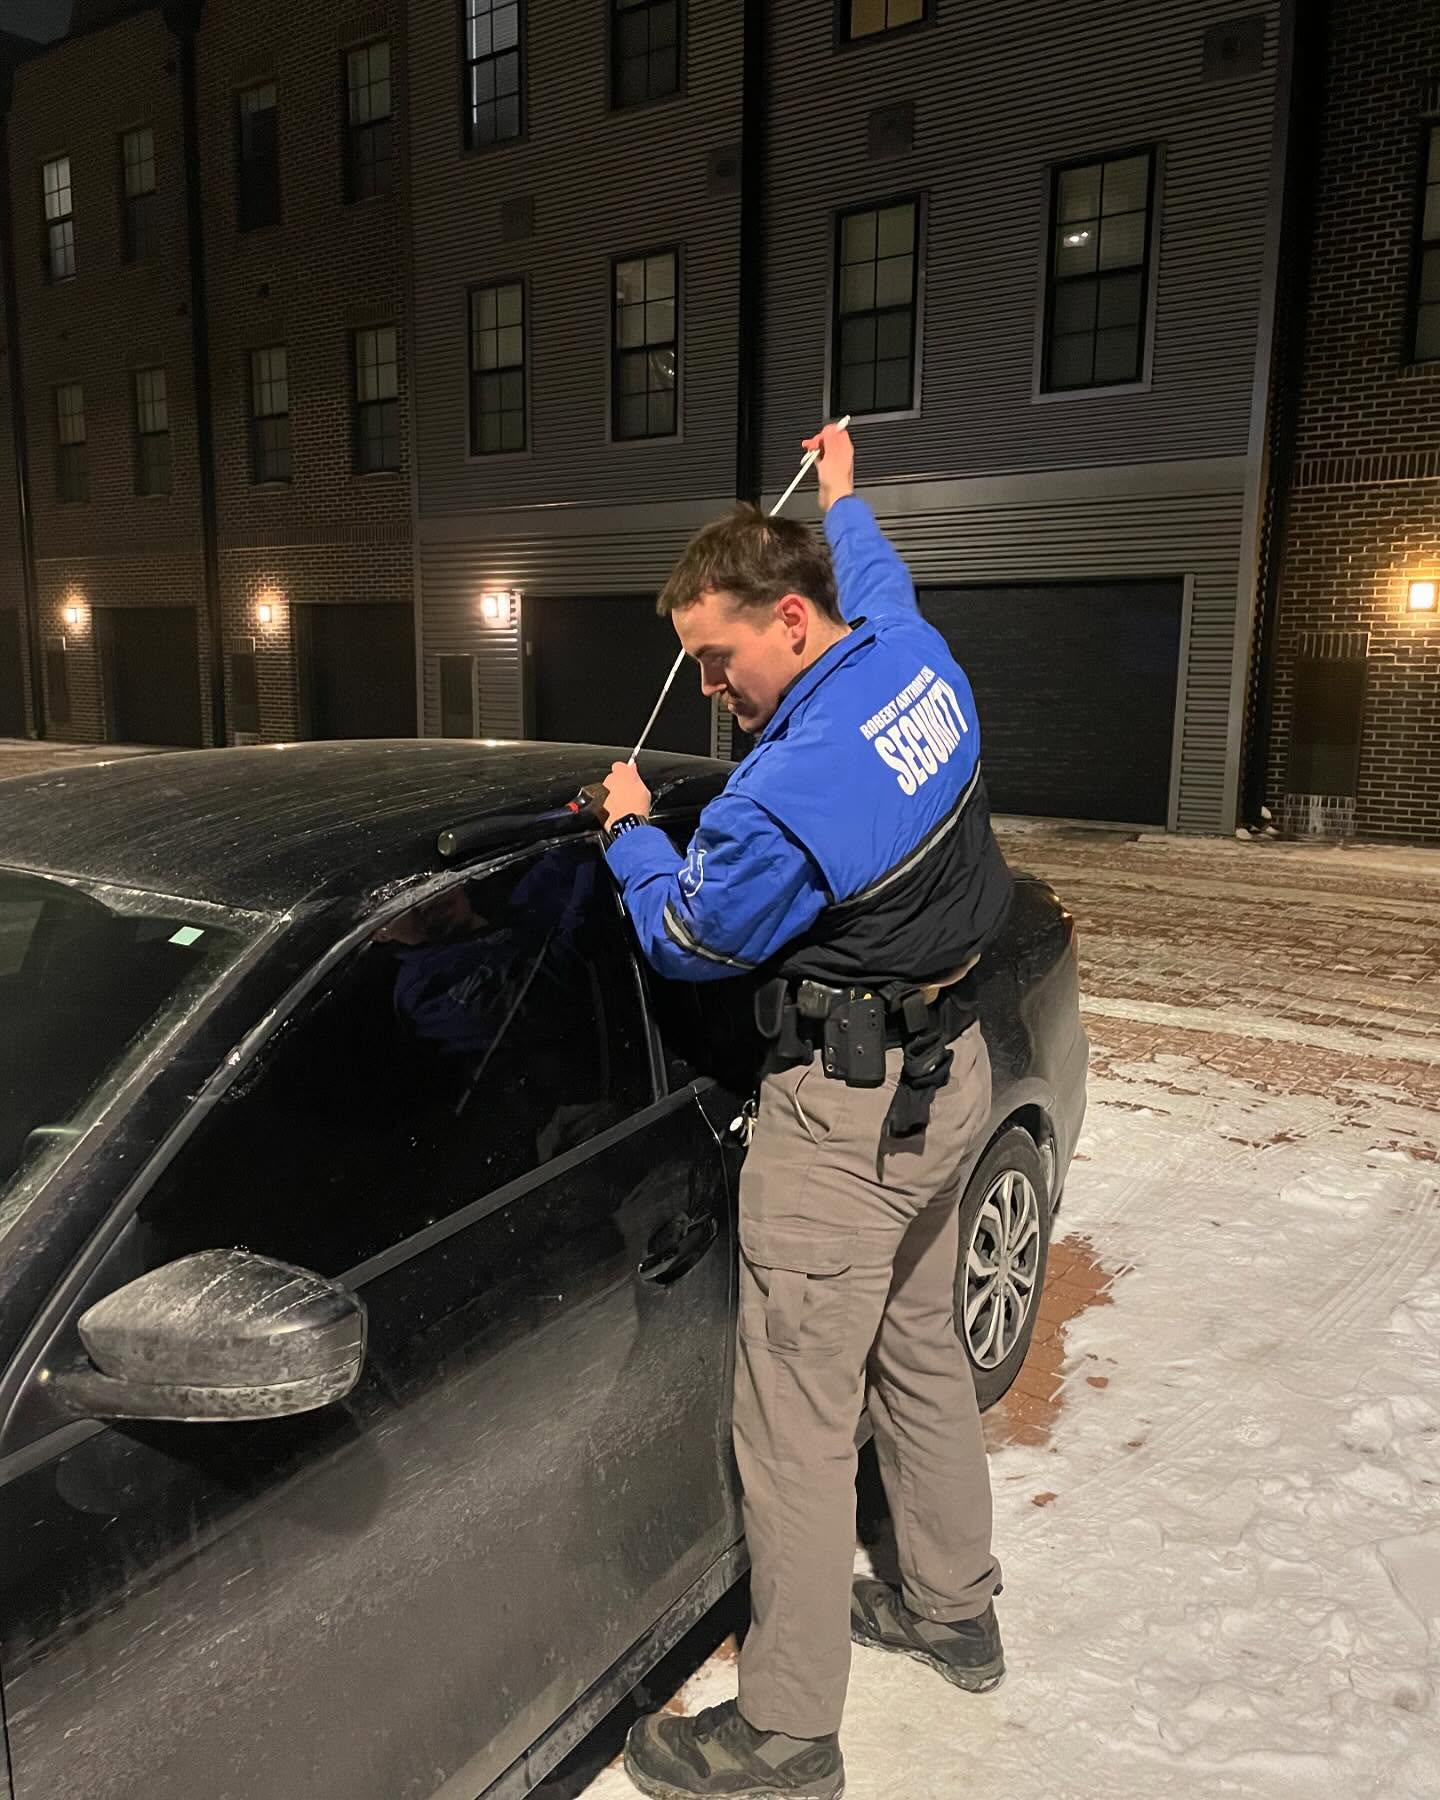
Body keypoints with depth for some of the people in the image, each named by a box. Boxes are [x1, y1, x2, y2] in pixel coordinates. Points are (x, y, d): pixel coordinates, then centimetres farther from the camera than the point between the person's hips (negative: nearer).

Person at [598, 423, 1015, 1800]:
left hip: (844, 1117, -9)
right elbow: (881, 585, 24)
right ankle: (953, 1612, 44)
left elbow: (686, 940, -10)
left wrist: (633, 834, 7)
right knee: (920, 1353, 24)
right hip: (948, 1070, 10)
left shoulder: (784, 794, -28)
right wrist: (840, 499, 41)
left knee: (797, 1425, 4)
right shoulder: (922, 664, -2)